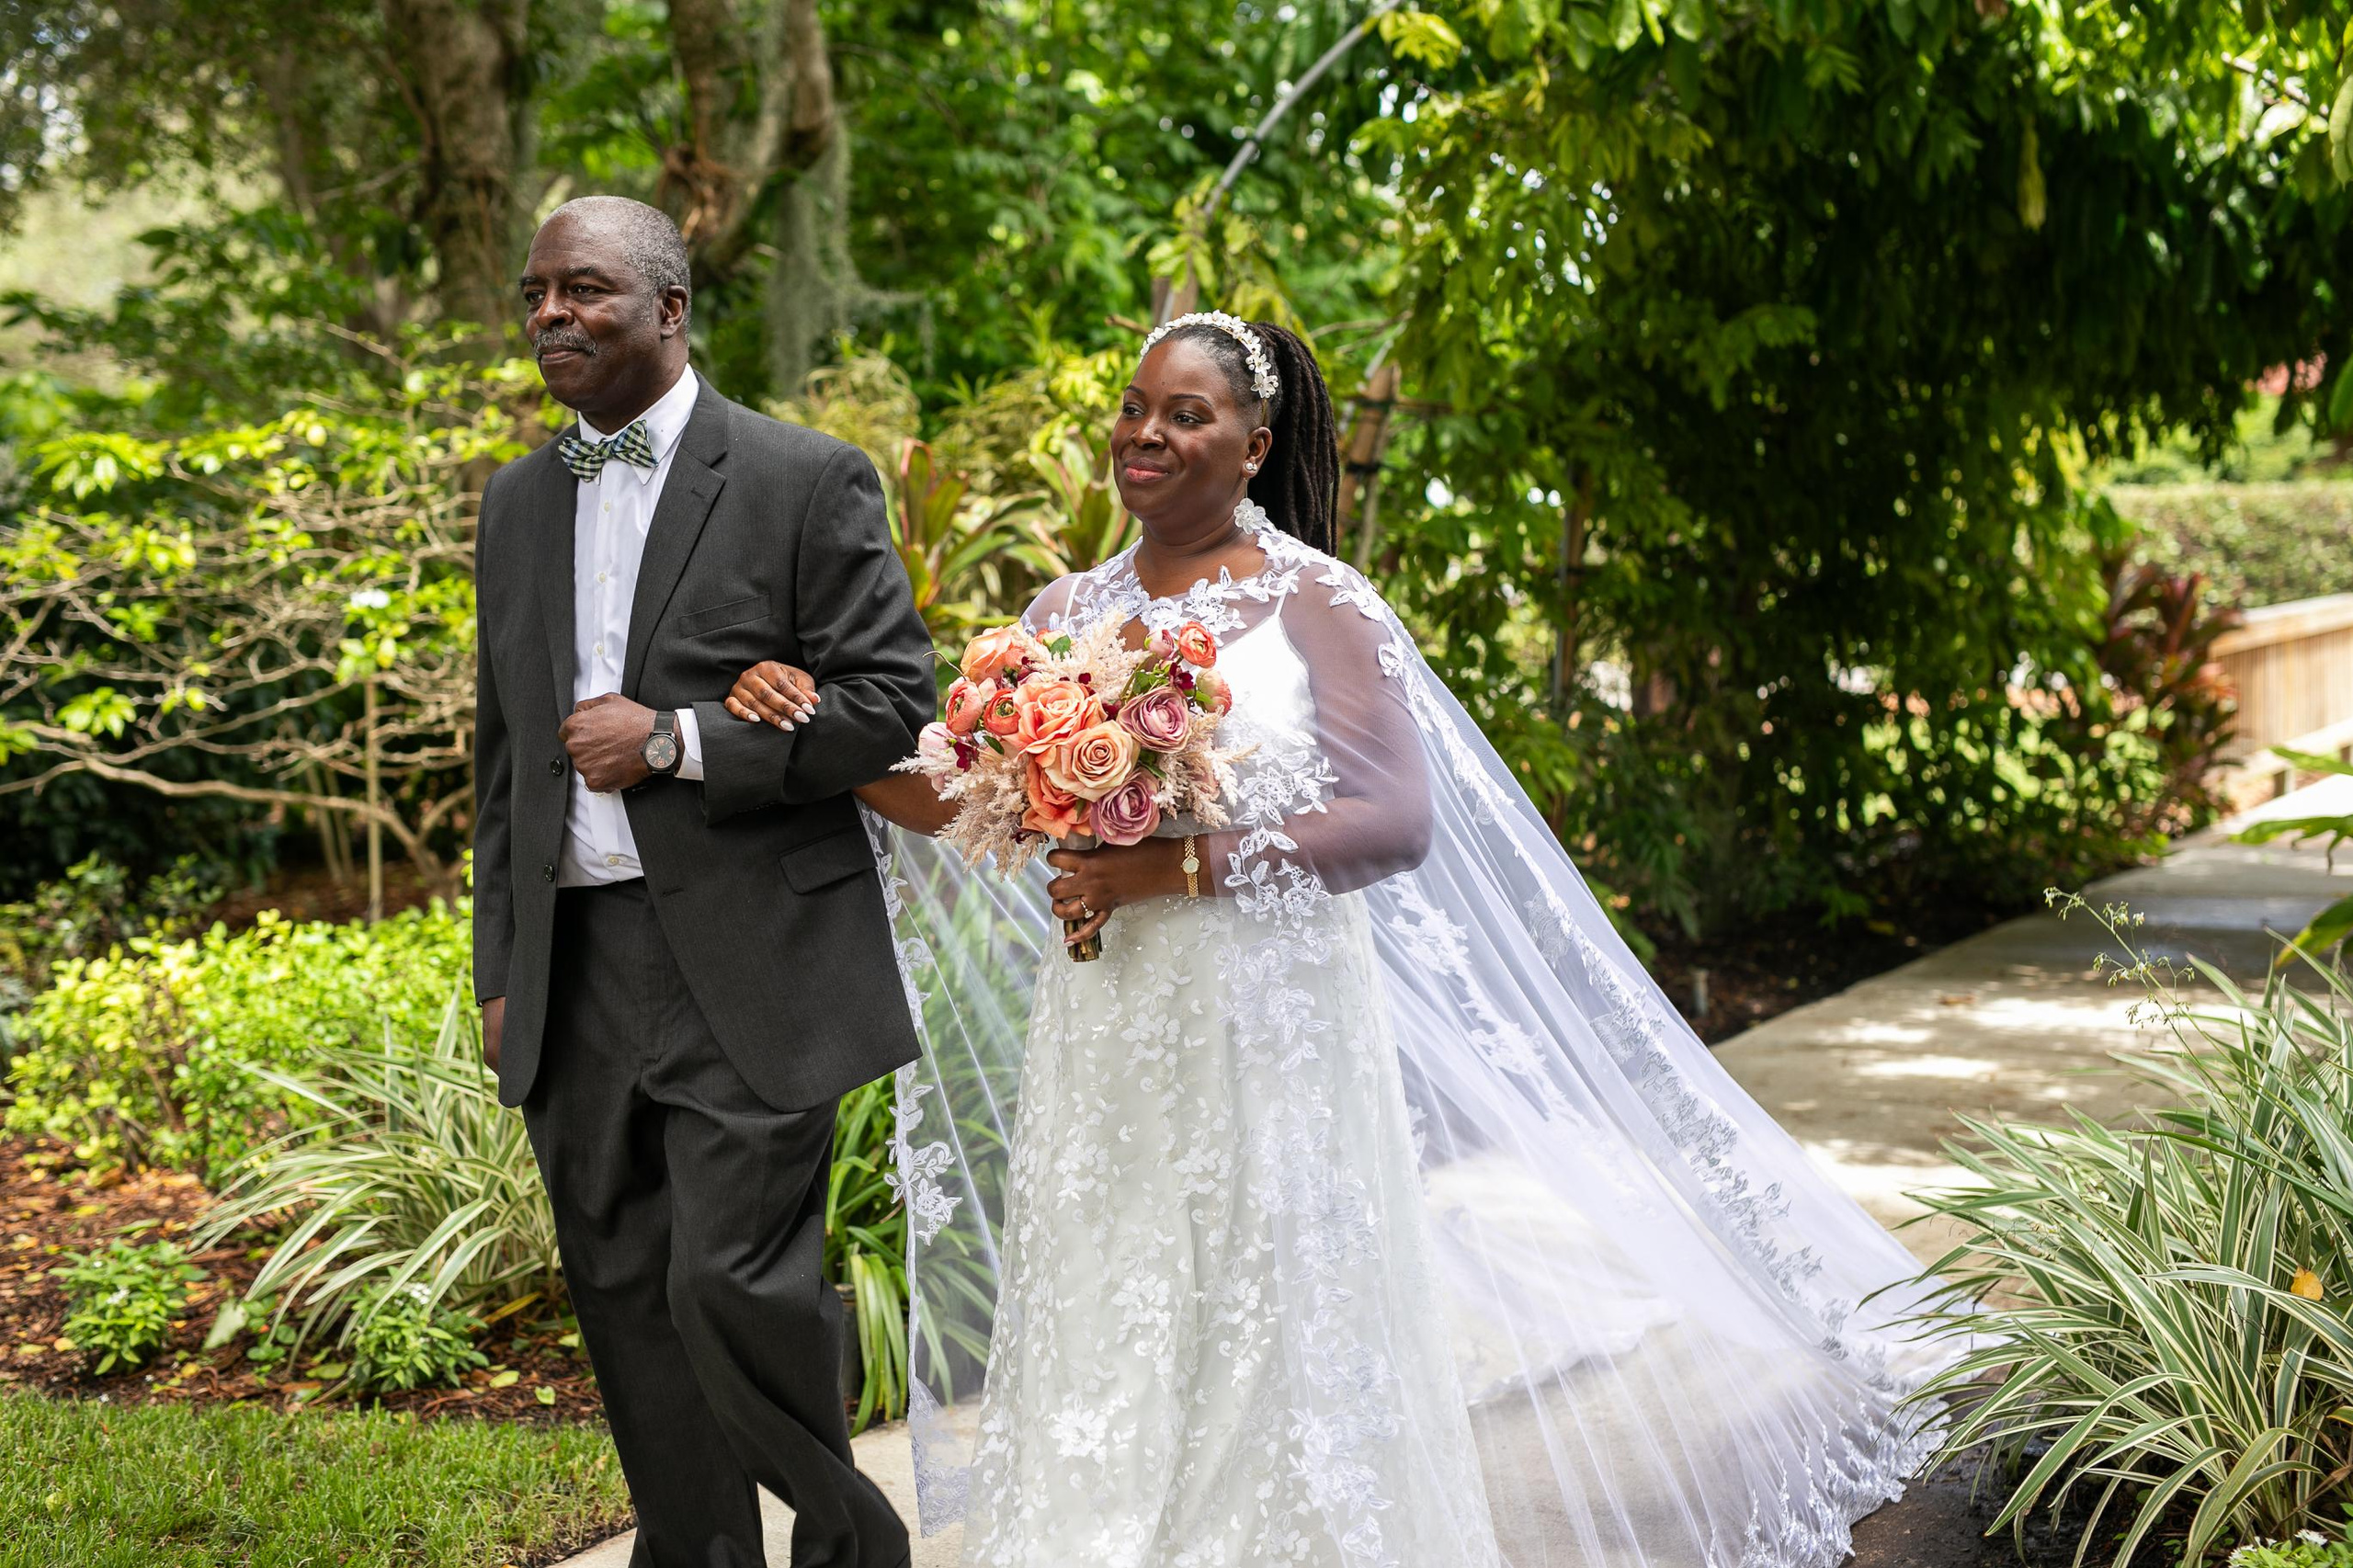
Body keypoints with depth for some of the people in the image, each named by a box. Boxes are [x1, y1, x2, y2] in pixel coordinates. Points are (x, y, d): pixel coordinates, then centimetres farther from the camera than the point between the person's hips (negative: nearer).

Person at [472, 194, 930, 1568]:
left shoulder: (807, 480, -3)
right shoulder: (519, 502, 15)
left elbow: (892, 704, -8)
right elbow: (507, 752, 18)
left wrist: (675, 742, -15)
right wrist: (502, 971, 14)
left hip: (748, 971, -6)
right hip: (574, 973, 6)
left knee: (736, 1284, -10)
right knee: (628, 1302, 9)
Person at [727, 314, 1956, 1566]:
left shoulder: (1314, 604, -5)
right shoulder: (1072, 610, 9)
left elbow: (1396, 820, -15)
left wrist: (1172, 868, -20)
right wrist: (815, 728, -3)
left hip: (1268, 1026, -4)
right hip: (1108, 1038, 4)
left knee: (1271, 1343, 3)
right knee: (1107, 1347, 8)